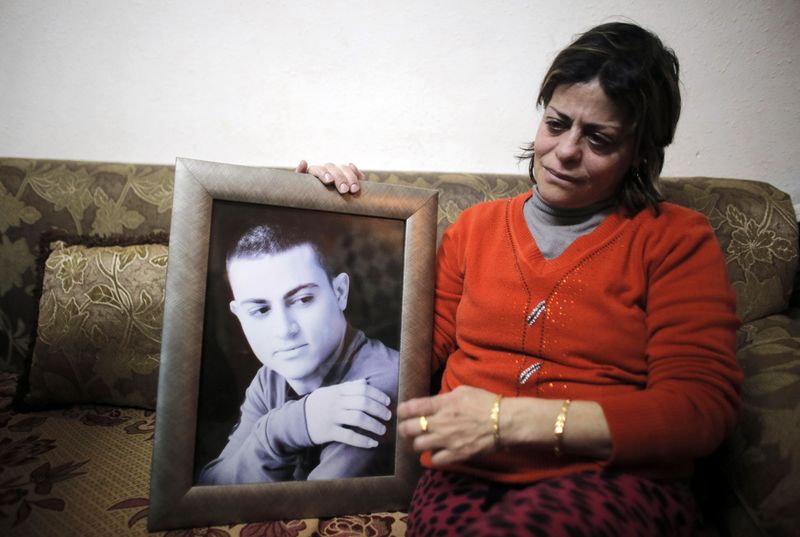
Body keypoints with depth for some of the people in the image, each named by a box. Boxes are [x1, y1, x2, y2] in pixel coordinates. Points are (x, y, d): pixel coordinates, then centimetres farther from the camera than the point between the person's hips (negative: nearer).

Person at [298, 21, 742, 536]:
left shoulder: (678, 239, 4)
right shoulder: (478, 225, 14)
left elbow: (701, 408, -7)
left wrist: (509, 420, -16)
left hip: (618, 482, -1)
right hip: (465, 478, 2)